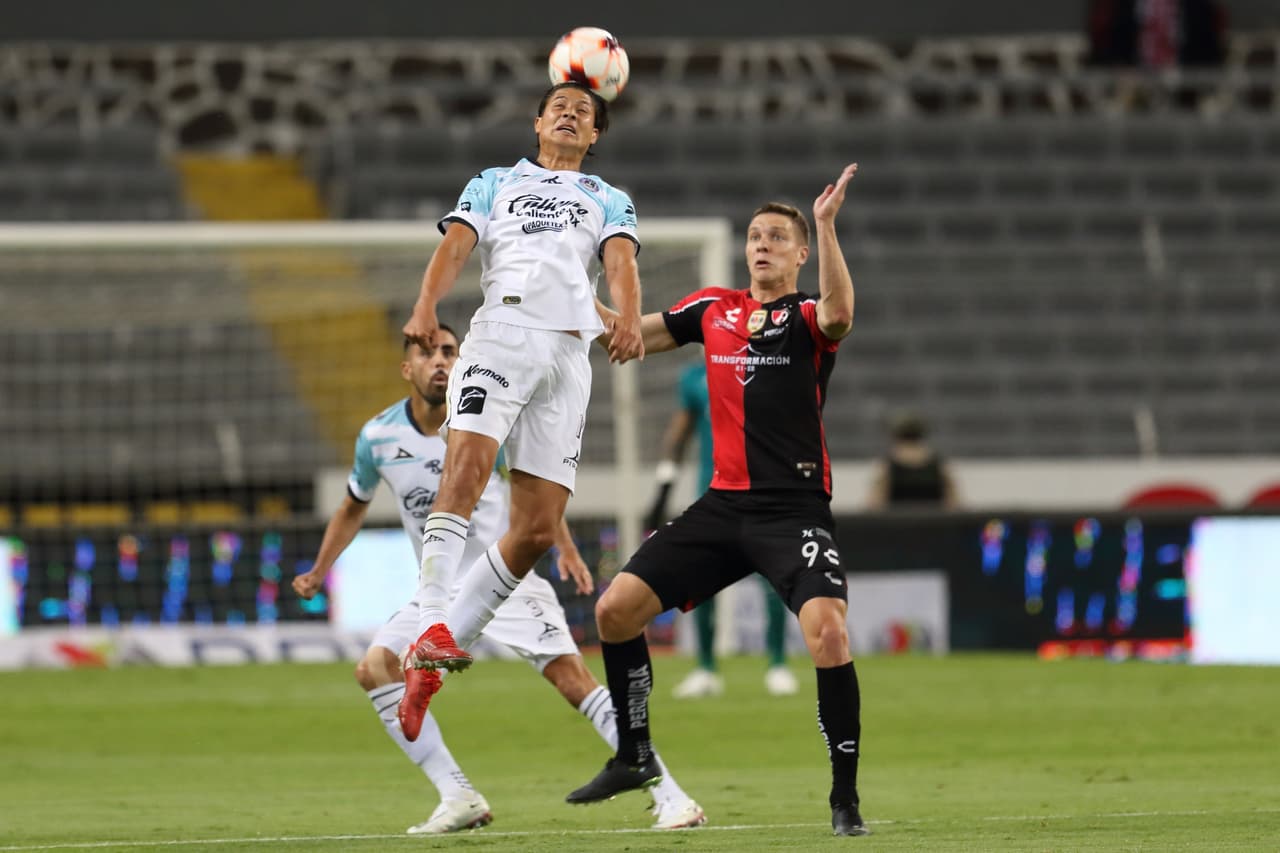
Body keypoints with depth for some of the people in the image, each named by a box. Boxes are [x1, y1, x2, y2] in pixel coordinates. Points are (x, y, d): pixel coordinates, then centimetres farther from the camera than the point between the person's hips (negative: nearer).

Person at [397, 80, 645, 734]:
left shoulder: (609, 201, 28)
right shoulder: (495, 184, 25)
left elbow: (621, 262, 7)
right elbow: (456, 245, 9)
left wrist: (629, 318, -15)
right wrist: (426, 306, -12)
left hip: (571, 352, 2)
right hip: (502, 329, -2)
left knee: (538, 532, -6)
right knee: (467, 464, -28)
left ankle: (434, 663, 3)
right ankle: (432, 628, -34)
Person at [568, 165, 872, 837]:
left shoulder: (807, 318, -2)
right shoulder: (712, 309, 12)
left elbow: (837, 314, -27)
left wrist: (825, 225, -36)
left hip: (795, 509, -5)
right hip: (724, 505, 5)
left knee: (828, 633, -26)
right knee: (616, 609, 0)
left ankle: (845, 799, -13)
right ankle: (634, 756, 20)